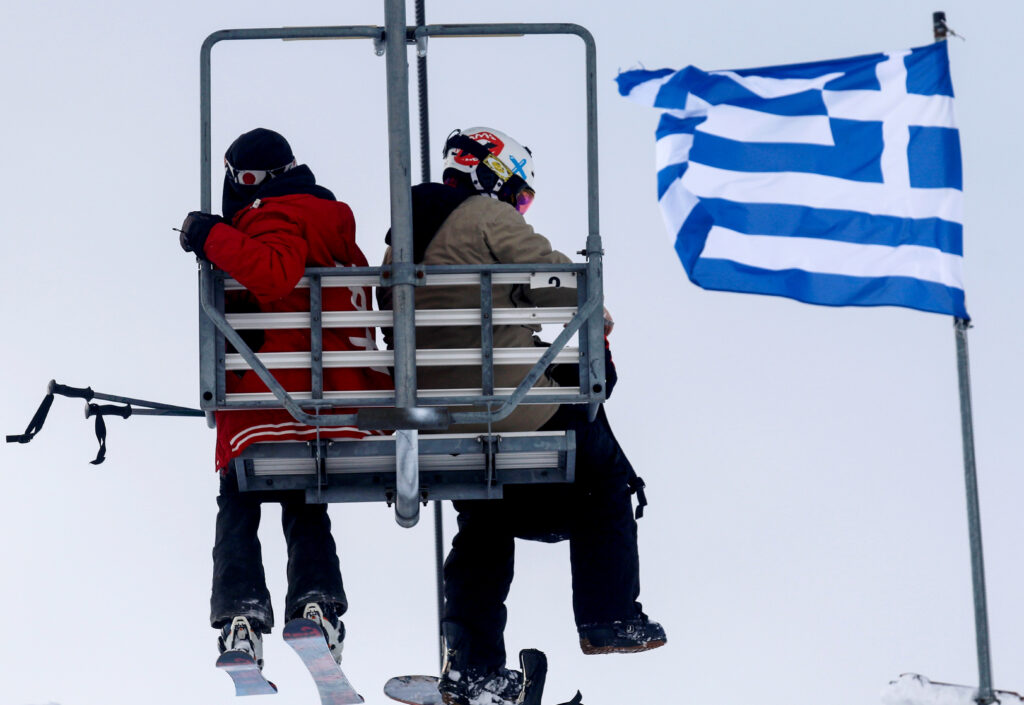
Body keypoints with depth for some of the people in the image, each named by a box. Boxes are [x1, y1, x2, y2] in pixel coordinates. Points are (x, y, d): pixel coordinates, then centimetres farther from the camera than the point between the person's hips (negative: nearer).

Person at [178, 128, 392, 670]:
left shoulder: (278, 219, -7)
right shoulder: (328, 222, 21)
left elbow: (272, 275, -27)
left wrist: (211, 237, -19)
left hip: (270, 396, -8)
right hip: (333, 396, 8)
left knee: (238, 509, 0)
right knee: (306, 508, 14)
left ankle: (242, 612, -13)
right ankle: (317, 602, -5)